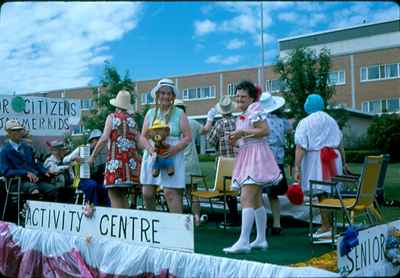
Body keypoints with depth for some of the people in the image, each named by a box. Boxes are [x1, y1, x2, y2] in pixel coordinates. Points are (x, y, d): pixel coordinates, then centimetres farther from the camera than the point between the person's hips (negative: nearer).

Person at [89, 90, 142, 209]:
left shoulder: (112, 117, 0)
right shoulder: (132, 120, 13)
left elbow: (104, 138, -9)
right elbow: (138, 142, 7)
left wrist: (93, 155, -4)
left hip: (116, 160, -5)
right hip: (130, 161, 5)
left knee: (114, 194, -4)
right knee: (123, 194, 15)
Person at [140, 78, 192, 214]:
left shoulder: (179, 114, 4)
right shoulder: (150, 113, 13)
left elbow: (188, 137, -1)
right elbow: (143, 136, 10)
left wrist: (173, 149, -16)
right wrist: (150, 149, -10)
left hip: (172, 158, -4)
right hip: (151, 157, 4)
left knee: (170, 192, -11)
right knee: (147, 193, 3)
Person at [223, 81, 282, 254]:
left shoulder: (254, 110, -9)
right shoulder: (243, 114, 20)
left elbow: (265, 130, -21)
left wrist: (242, 132, -17)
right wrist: (235, 139, 7)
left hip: (255, 157, -11)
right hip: (246, 157, 11)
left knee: (246, 199, -17)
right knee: (256, 200, 12)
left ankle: (244, 241, -20)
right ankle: (261, 239, 19)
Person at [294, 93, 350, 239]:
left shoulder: (305, 123, -2)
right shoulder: (331, 120, 14)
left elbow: (300, 147, -10)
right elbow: (340, 143, 17)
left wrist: (297, 168, -12)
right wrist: (343, 162, 23)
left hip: (316, 159, -5)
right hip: (334, 158, 5)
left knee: (322, 193, -3)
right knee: (331, 191, 10)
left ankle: (326, 226, -2)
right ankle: (330, 223, 14)